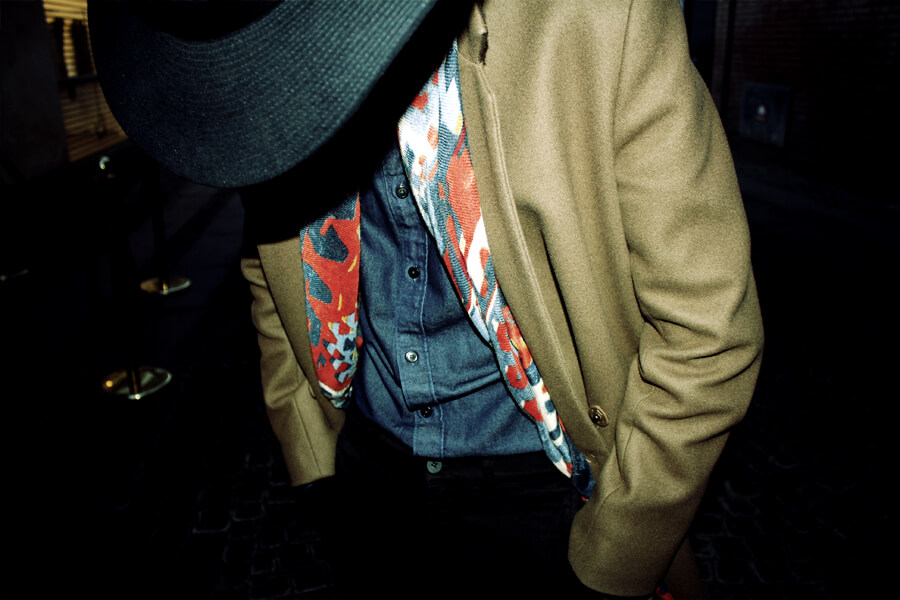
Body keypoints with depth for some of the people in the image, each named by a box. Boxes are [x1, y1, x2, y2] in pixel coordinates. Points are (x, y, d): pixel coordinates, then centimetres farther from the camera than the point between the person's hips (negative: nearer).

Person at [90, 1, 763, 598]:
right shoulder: (258, 72, -8)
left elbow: (706, 332, -20)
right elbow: (270, 273, 6)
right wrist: (314, 467, 7)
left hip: (547, 481, -3)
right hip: (372, 466, 4)